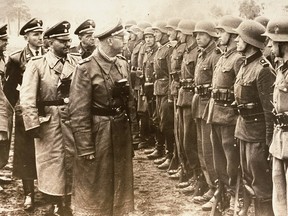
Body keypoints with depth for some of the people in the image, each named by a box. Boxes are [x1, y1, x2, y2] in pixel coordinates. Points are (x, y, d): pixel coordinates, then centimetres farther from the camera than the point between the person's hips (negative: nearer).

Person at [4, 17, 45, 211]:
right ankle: (29, 194, 16)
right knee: (26, 155, 6)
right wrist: (18, 105, -1)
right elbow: (9, 87, 5)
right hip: (25, 113, -1)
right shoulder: (16, 59, -1)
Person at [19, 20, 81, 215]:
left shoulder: (77, 61, 1)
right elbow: (27, 97, -10)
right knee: (51, 162, 6)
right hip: (49, 120, -3)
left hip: (73, 118, 3)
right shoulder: (37, 64, -7)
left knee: (71, 159, 11)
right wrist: (33, 124, -15)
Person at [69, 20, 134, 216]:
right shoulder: (87, 68, -16)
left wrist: (127, 127, 14)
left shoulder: (123, 64, 5)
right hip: (98, 133, -7)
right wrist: (86, 147, -18)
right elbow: (79, 111, -18)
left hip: (121, 131, 7)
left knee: (120, 181, 19)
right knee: (94, 184, 8)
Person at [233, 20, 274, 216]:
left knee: (262, 182, 1)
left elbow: (270, 108, -19)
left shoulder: (263, 69, -18)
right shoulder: (245, 65, 9)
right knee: (247, 178, 19)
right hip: (244, 128, 9)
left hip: (258, 131, -9)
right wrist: (240, 128, 14)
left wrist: (269, 140, -18)